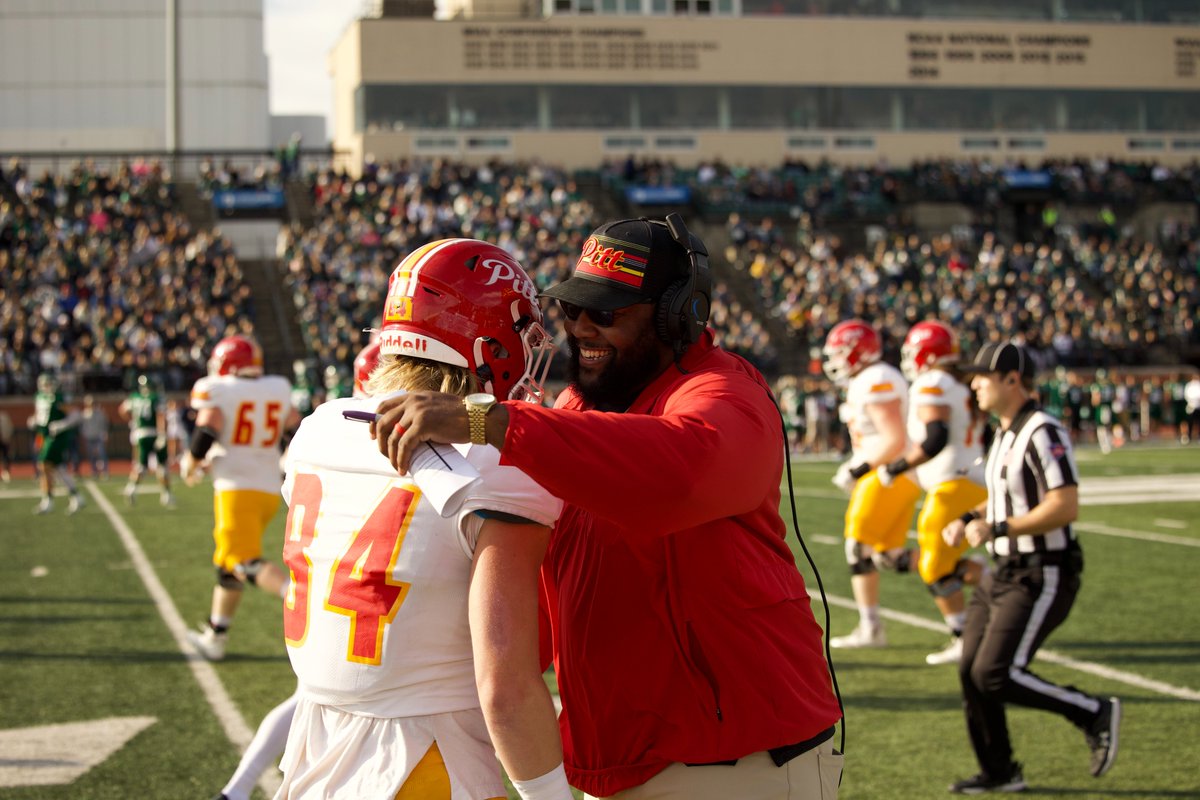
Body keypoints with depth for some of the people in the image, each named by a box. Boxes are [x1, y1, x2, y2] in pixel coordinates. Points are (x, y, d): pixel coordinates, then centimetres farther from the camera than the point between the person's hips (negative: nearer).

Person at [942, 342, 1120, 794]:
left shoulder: (1043, 433, -18)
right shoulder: (1004, 434, 12)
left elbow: (1065, 507, -25)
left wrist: (996, 529, -23)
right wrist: (969, 520, 8)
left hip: (1042, 577, -9)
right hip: (1004, 572, 10)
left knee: (996, 676, -13)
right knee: (971, 673, 8)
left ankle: (1095, 714, 4)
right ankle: (999, 773, 21)